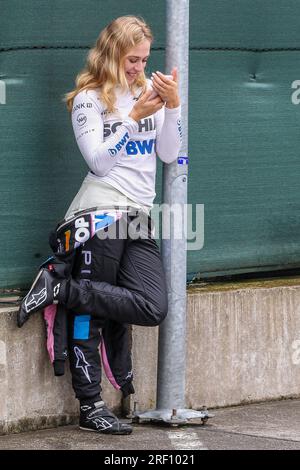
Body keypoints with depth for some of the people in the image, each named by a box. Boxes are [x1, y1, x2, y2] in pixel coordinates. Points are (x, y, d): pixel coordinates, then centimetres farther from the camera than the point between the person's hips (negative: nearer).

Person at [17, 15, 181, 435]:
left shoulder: (147, 92, 16)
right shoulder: (89, 99, 0)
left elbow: (169, 155, 9)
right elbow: (100, 161, -10)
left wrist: (172, 105, -3)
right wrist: (135, 116, -14)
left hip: (140, 218, 6)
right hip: (101, 214, -6)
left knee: (153, 307, -10)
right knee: (92, 310, -6)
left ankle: (61, 288, 2)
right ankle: (91, 407, 1)